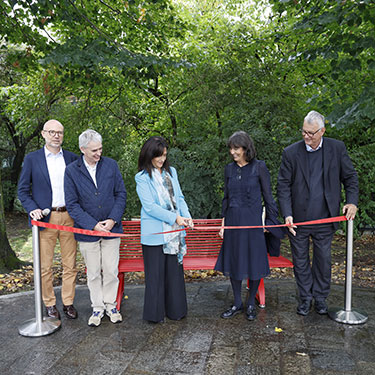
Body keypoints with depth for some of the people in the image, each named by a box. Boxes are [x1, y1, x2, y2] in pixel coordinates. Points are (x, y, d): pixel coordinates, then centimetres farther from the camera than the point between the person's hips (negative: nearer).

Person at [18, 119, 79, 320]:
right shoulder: (32, 158, 4)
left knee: (70, 265, 9)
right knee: (45, 267, 6)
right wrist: (33, 209, -12)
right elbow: (23, 190, 4)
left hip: (69, 217, 2)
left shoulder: (72, 158, 9)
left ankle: (68, 302, 22)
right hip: (45, 218, -2)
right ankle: (50, 304, 22)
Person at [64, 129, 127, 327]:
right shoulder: (71, 171, -6)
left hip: (111, 229, 1)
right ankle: (97, 307, 28)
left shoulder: (111, 165, 0)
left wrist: (113, 220, -10)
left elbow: (121, 194, 2)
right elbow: (72, 205, -7)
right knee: (93, 273, 11)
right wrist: (93, 225, -15)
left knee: (111, 271, 9)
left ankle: (110, 305, 28)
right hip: (87, 231, -1)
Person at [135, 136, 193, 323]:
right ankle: (155, 313, 19)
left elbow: (179, 197, 12)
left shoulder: (171, 172, 12)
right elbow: (150, 206, -13)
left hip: (174, 231, 5)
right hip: (154, 234, -5)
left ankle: (175, 309, 26)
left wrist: (187, 216, -5)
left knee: (175, 271, 12)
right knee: (155, 273, 4)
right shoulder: (142, 178, -6)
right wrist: (175, 218, -17)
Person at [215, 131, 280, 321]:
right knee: (233, 261, 9)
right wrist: (223, 223, 10)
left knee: (254, 262, 4)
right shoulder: (229, 169, 8)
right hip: (233, 221, 4)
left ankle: (251, 303, 23)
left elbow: (268, 196, -2)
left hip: (253, 221, -4)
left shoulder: (259, 167, -5)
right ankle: (237, 303, 24)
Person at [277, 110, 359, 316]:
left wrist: (351, 201, -6)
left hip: (324, 219, 1)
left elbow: (350, 177, 8)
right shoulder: (291, 152, -5)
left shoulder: (337, 148, -2)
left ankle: (320, 297, 34)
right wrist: (287, 214, -13)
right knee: (300, 260, 12)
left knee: (323, 260, 13)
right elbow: (283, 186, -5)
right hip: (298, 220, 0)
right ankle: (305, 297, 30)